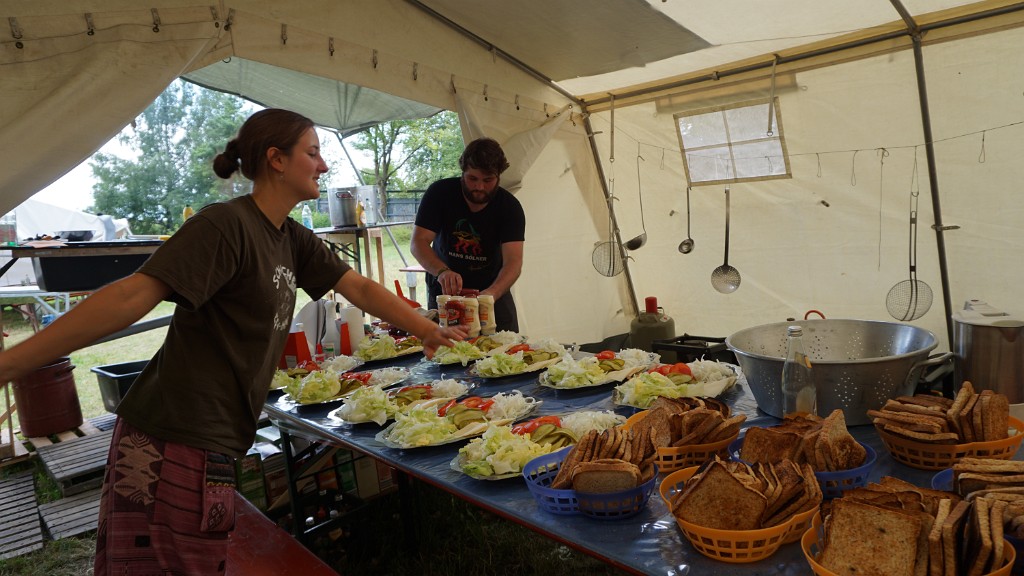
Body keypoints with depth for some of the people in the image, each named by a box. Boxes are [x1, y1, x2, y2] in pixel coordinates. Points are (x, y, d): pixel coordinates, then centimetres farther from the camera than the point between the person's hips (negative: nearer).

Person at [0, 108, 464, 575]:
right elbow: (134, 296, -23)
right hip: (170, 443, -8)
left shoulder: (294, 239, 9)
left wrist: (426, 329, 8)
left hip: (214, 443, 8)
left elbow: (361, 289, 13)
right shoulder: (226, 225, -17)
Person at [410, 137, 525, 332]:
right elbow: (418, 242, -20)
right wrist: (442, 271, -40)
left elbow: (513, 262, -24)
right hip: (444, 293, 0)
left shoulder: (509, 206, -15)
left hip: (494, 291, 0)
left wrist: (491, 293, -44)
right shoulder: (440, 193, -14)